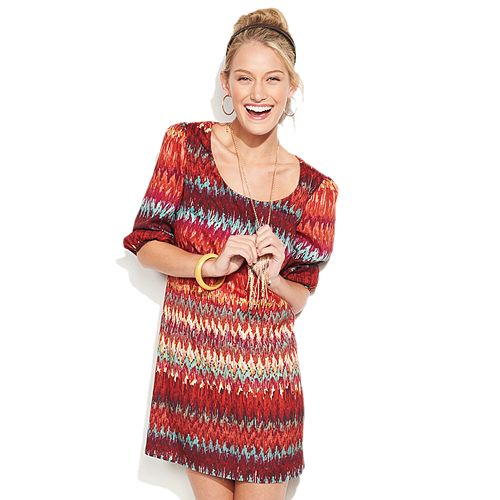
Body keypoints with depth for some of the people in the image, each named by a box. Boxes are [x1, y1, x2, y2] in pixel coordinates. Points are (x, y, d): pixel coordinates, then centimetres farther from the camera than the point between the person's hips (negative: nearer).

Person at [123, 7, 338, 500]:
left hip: (266, 376, 0)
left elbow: (299, 298, 6)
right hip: (191, 362, 0)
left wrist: (272, 276, -16)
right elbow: (144, 242, -1)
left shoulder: (315, 190, -3)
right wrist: (213, 265, -17)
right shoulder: (187, 144, -4)